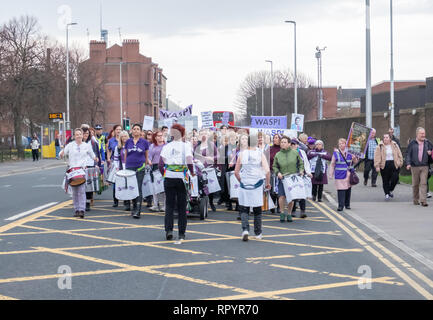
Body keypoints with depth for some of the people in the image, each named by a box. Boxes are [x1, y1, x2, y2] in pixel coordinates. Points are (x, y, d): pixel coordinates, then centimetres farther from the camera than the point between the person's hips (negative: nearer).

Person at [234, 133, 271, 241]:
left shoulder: (242, 154, -1)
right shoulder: (260, 154, -3)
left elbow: (236, 172, 1)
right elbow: (267, 170, -12)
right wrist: (267, 183, 2)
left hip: (245, 184, 0)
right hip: (257, 184, 0)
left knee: (244, 209, 6)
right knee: (257, 209, 11)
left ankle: (245, 229, -14)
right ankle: (258, 233, 17)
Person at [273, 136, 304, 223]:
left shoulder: (295, 153, 2)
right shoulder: (277, 155, 2)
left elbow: (300, 163, 12)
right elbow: (274, 166, 9)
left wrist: (301, 170, -4)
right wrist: (278, 172, -9)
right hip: (282, 178, -1)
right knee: (282, 196, -12)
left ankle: (289, 214, 18)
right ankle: (282, 213, 7)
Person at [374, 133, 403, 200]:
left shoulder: (395, 145, 9)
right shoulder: (380, 146, 1)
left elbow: (399, 155, 14)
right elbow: (377, 157, -4)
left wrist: (400, 163, 8)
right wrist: (377, 166, -12)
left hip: (394, 164, 2)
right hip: (384, 165, -2)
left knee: (395, 178, -7)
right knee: (385, 180, -1)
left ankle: (391, 190, 17)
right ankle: (387, 194, 8)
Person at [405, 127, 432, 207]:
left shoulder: (427, 143, 8)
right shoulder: (412, 143, 2)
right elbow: (408, 154, 0)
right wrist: (408, 163, -11)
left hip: (424, 167, 1)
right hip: (415, 167, -1)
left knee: (423, 184, -8)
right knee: (415, 184, 7)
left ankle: (423, 200, -11)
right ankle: (415, 200, 20)